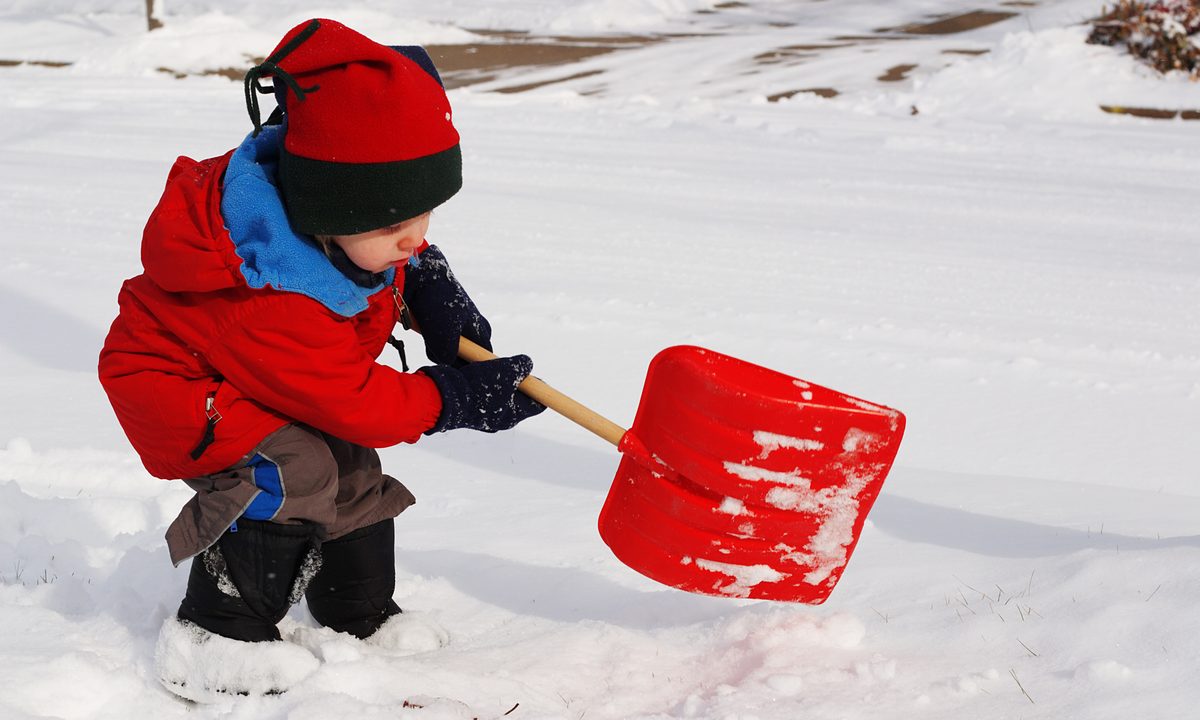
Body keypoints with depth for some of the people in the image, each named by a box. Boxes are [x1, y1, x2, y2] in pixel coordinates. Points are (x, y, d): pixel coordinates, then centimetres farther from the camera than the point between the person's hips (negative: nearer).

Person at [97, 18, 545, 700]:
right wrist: (459, 398, -24)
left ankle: (364, 618, 27)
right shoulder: (270, 304, -42)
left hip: (262, 382, 9)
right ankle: (218, 633, -16)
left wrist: (432, 288, -6)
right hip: (178, 387, -9)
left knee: (355, 474, 7)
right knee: (292, 474, -29)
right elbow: (353, 400, -31)